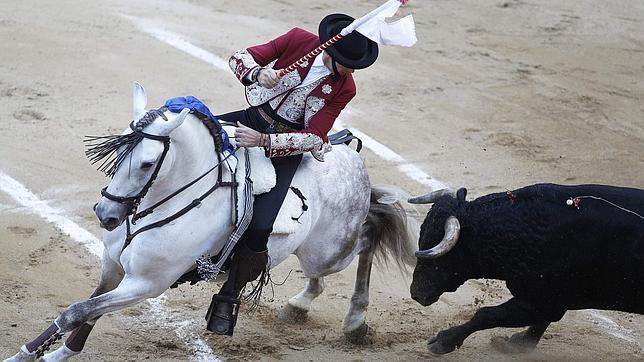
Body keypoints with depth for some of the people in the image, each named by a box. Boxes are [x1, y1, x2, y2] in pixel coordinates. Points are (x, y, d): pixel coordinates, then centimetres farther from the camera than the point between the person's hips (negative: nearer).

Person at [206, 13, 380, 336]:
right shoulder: (298, 40, -10)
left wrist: (263, 140, -28)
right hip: (255, 117, 3)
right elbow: (240, 58, -6)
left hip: (286, 146, -3)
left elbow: (312, 138, -15)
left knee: (258, 228, -19)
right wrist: (258, 73, -30)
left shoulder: (344, 88, -11)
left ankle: (229, 298, 1)